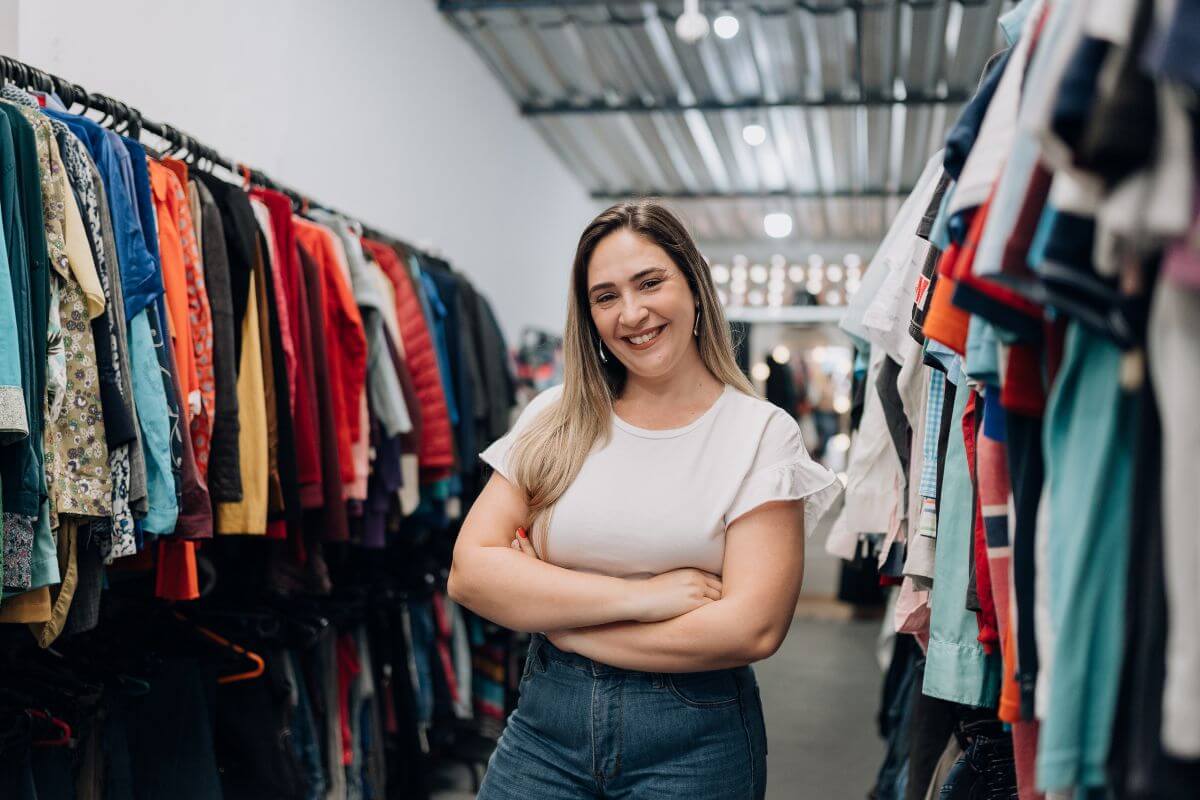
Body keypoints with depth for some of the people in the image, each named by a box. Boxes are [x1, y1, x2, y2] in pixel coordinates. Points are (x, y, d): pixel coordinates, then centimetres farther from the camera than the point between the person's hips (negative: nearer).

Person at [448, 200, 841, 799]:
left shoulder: (762, 434, -7)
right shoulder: (555, 419, 1)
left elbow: (752, 627, -17)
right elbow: (469, 571, -8)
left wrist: (558, 621, -12)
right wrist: (638, 595, -18)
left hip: (694, 741, -2)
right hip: (545, 724, 3)